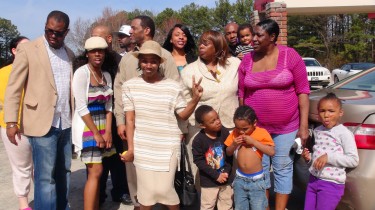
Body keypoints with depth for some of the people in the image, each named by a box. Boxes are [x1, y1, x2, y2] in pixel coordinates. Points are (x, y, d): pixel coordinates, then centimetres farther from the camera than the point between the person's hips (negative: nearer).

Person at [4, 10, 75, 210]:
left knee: (63, 172, 14)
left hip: (66, 123, 5)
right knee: (45, 176, -1)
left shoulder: (69, 54, 12)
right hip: (42, 123, -5)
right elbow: (13, 88, -5)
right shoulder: (27, 49, -3)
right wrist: (11, 121, -12)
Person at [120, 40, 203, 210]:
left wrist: (195, 98, -13)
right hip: (142, 146, 1)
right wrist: (130, 148, 0)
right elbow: (130, 119, 1)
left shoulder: (173, 86, -2)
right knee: (146, 189, 4)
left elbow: (183, 115, 3)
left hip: (168, 145, -1)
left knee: (164, 189, -4)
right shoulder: (130, 86, 0)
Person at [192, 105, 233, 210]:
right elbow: (198, 160, -17)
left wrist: (227, 171, -12)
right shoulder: (198, 140, -19)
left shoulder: (225, 132, -10)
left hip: (226, 178, 3)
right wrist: (216, 175, -17)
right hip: (208, 181, -3)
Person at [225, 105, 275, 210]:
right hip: (240, 179, 4)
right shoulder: (235, 133, 0)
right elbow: (228, 153, 7)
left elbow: (271, 152, -19)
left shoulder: (262, 133, -11)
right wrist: (234, 144, -13)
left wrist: (254, 141, -24)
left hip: (257, 180, -3)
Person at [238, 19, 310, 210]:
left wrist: (303, 126, -10)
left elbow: (302, 91, -6)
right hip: (255, 127, 3)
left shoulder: (290, 56, -8)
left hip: (286, 126, -2)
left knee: (283, 169, 7)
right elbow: (241, 93, 5)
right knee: (260, 168, 12)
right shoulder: (247, 60, 0)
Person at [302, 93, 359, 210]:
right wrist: (309, 158, 3)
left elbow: (354, 160, -15)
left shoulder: (344, 133, -10)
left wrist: (328, 157, -22)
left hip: (331, 183, -6)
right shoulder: (317, 131, 9)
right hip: (313, 179, 6)